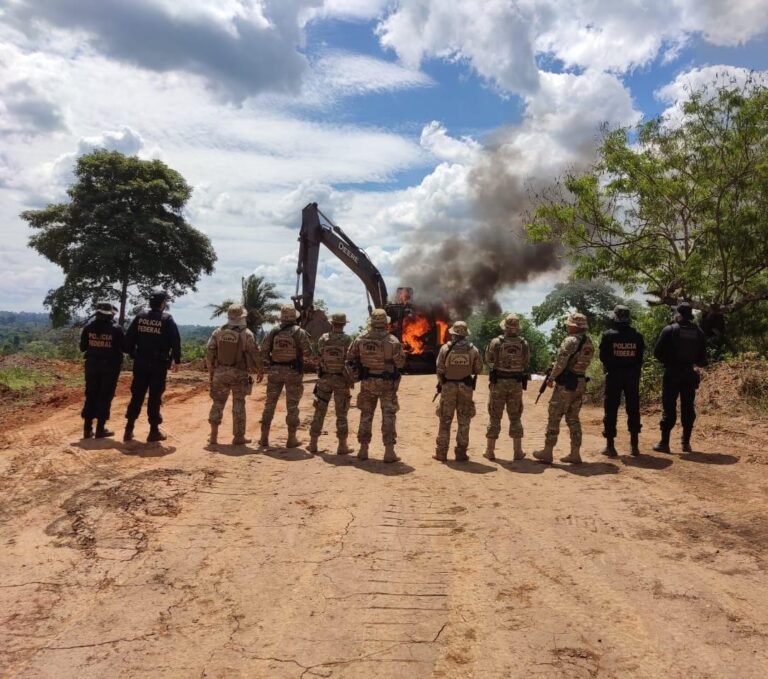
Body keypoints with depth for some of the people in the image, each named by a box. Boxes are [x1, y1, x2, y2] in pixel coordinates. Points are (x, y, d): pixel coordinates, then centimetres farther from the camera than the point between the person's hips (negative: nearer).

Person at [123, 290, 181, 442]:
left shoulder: (140, 316, 4)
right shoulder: (167, 319, -7)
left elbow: (129, 337, 5)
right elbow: (175, 341, -8)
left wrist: (132, 354, 13)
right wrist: (176, 360, 1)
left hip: (140, 363, 4)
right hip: (159, 364, -4)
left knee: (136, 396, 11)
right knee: (155, 397, 2)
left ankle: (129, 430, 13)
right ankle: (154, 431, 6)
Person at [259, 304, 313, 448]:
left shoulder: (273, 332, 1)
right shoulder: (299, 332, -7)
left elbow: (263, 350, 0)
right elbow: (308, 352, -8)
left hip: (275, 370, 3)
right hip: (293, 372, -3)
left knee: (270, 404, 10)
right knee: (292, 405, 4)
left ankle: (264, 438, 13)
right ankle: (291, 439, 7)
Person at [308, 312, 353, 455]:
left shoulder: (323, 339, -2)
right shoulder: (347, 339, -10)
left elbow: (319, 356, 2)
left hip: (324, 378, 2)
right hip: (341, 379, -2)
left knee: (319, 411, 11)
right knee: (341, 414, 5)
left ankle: (313, 444, 15)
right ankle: (342, 446, 7)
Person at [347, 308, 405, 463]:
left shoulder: (360, 339, -5)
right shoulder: (392, 341, -15)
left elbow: (350, 358, 3)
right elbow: (400, 362, -9)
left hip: (367, 382, 3)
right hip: (387, 383, -3)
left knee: (366, 415, 14)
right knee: (388, 415, 4)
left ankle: (363, 450, 17)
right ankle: (389, 451, 2)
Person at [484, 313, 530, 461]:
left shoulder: (496, 342, -12)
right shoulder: (524, 344, -5)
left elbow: (488, 360, 2)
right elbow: (526, 363, 7)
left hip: (498, 382, -1)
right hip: (516, 383, 2)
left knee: (495, 417, 7)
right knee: (515, 418, 12)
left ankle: (490, 451, 9)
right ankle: (518, 452, 13)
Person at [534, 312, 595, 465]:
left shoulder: (570, 341, -15)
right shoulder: (589, 342, 10)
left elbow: (561, 363, -18)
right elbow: (582, 363, 13)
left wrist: (551, 378, -5)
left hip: (566, 384, -8)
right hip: (580, 383, 8)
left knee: (554, 418, 0)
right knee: (573, 419, 14)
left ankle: (547, 452, 5)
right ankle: (575, 454, 14)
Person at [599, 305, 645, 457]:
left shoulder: (608, 335, -8)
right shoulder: (637, 336, 1)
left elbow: (603, 356, -5)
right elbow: (640, 357, 4)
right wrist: (635, 371, 15)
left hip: (614, 375, -3)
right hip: (632, 375, 3)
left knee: (611, 410, 3)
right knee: (633, 410, 10)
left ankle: (610, 445, 3)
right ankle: (634, 445, 14)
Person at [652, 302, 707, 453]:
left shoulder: (670, 330, -8)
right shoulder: (698, 332, 3)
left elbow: (657, 352, -9)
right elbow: (702, 357, 5)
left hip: (672, 374, -3)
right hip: (689, 374, 3)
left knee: (669, 408, 0)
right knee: (688, 408, 11)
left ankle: (664, 443, 0)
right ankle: (686, 443, 14)